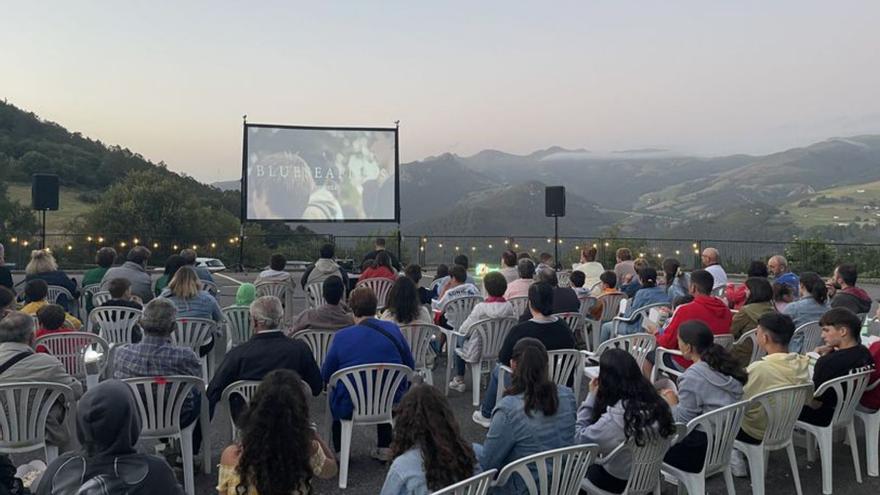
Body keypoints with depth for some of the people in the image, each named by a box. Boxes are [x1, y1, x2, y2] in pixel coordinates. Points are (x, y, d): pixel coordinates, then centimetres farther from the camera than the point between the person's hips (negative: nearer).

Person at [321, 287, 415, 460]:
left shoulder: (341, 337, -12)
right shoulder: (393, 330, -6)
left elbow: (325, 376, -3)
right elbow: (410, 367, 3)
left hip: (350, 407, -2)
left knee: (334, 394, 32)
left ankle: (339, 451, 35)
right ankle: (385, 448, 35)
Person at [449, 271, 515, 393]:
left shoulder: (481, 307, -23)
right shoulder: (509, 307, -13)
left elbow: (464, 330, -15)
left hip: (478, 352, -5)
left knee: (458, 338, 24)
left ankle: (459, 380, 27)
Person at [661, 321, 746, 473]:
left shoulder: (692, 376, -21)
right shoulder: (728, 366, 3)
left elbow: (684, 420, -17)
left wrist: (672, 403, 1)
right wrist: (679, 399, 12)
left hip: (703, 449, -8)